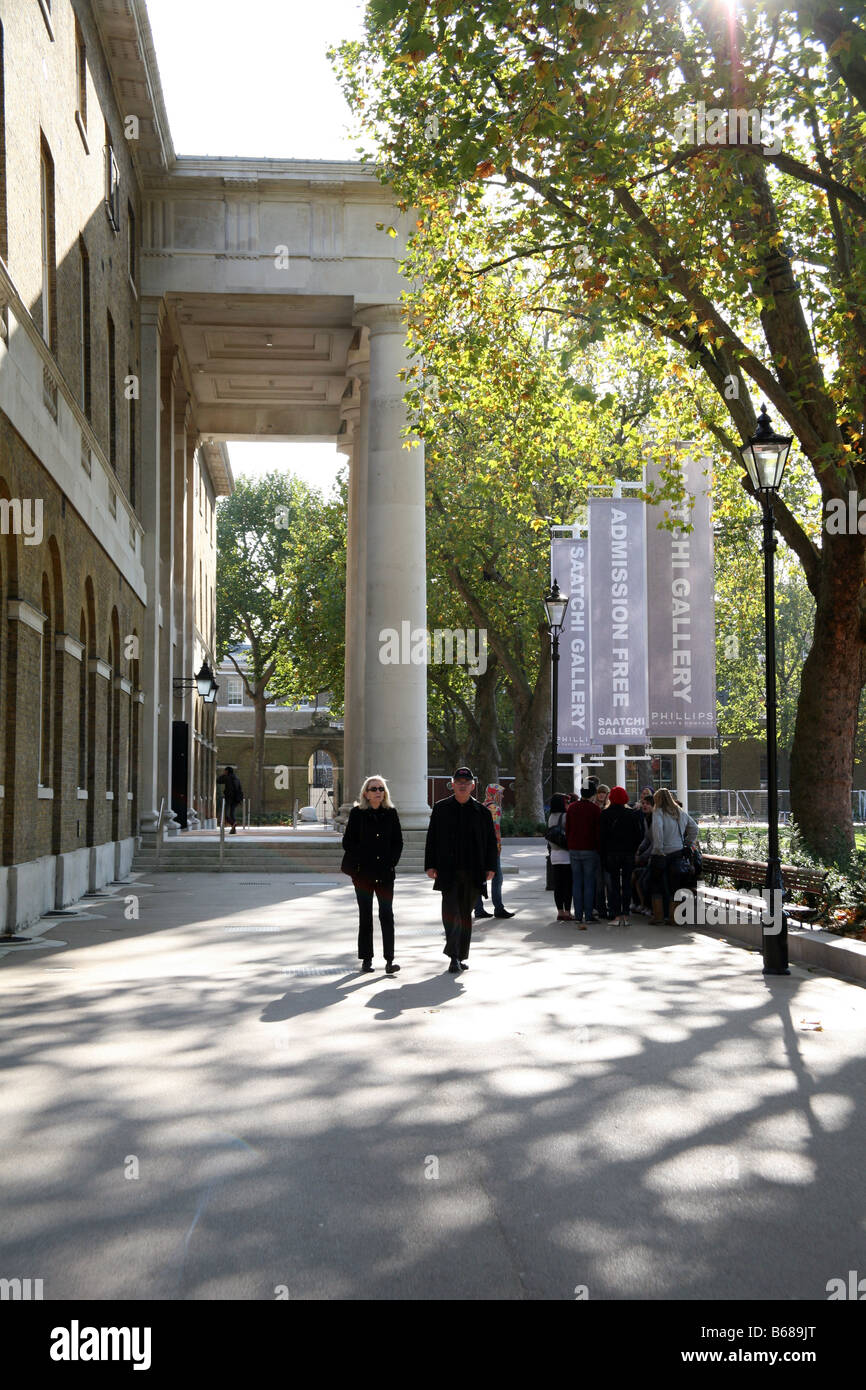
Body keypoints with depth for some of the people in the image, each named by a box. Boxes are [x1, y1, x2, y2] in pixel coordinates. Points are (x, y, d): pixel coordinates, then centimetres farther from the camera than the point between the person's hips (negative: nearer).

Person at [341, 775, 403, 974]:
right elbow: (348, 842, 0)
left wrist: (390, 863, -3)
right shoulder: (357, 813, 1)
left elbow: (398, 842, 9)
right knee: (365, 916, 5)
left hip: (385, 873, 1)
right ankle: (366, 959, 12)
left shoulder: (391, 813, 7)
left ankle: (389, 960, -3)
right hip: (362, 872, -1)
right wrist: (362, 862, -8)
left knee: (387, 914, -4)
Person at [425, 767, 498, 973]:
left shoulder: (482, 811, 7)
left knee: (465, 914, 9)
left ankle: (461, 956, 19)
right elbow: (432, 838, 6)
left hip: (472, 872, 2)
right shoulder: (441, 808, 6)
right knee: (450, 911, -11)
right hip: (448, 871, -2)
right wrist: (430, 865, -1)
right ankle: (454, 956, -7)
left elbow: (491, 841, 9)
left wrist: (490, 867, 1)